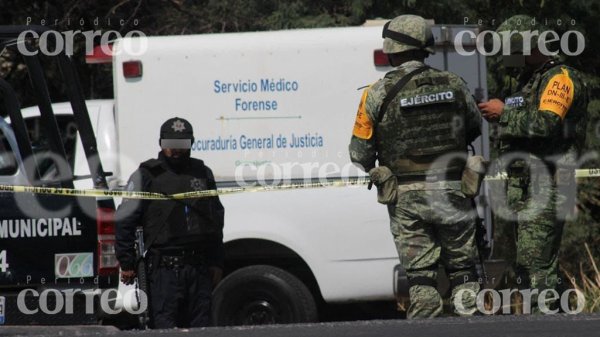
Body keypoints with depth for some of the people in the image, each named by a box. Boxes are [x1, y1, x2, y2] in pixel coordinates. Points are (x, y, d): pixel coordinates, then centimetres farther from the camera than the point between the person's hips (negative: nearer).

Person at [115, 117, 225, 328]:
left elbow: (216, 219, 24)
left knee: (200, 325, 5)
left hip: (200, 269, 4)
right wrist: (127, 263, -3)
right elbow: (125, 220, 2)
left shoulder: (203, 174, 17)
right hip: (164, 269, -4)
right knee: (164, 326, -10)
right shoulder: (147, 175, 3)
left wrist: (216, 263, 18)